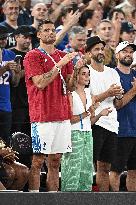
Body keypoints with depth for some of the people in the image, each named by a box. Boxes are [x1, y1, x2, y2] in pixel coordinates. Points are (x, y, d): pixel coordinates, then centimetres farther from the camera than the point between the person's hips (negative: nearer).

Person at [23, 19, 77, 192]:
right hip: (42, 116, -6)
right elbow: (40, 83, -14)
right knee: (38, 160, -6)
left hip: (62, 115, 6)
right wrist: (59, 65, -15)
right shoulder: (32, 56, -2)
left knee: (55, 160, 7)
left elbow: (69, 86, 12)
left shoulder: (63, 56, 16)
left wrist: (75, 68, -5)